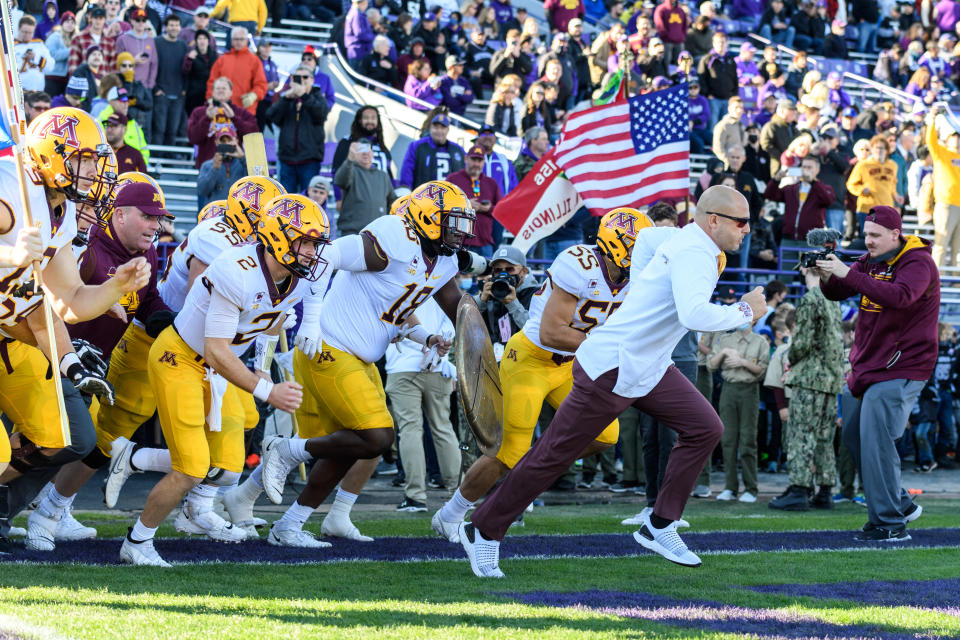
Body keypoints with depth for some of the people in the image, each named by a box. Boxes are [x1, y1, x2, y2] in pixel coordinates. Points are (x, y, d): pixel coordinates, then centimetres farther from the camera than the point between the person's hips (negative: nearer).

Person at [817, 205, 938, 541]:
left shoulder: (918, 263, -13)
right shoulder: (870, 261, 11)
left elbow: (900, 296, -32)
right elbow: (838, 293, 9)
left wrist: (848, 274, -34)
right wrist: (826, 275, -15)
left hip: (899, 370, -9)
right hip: (864, 368, 9)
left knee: (875, 442, -16)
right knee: (853, 437, 14)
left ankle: (889, 523, -11)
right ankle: (901, 504, 26)